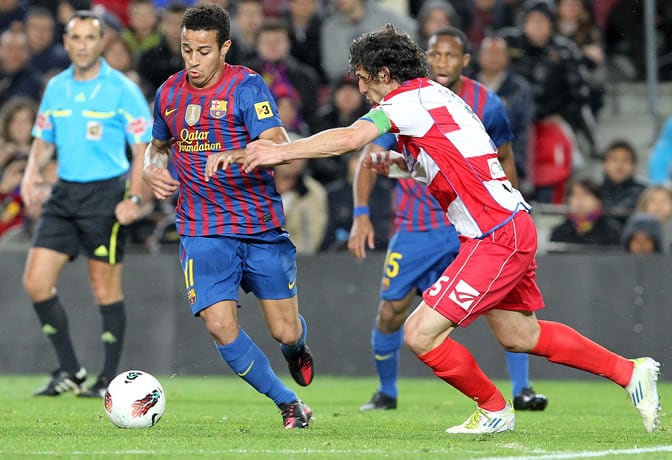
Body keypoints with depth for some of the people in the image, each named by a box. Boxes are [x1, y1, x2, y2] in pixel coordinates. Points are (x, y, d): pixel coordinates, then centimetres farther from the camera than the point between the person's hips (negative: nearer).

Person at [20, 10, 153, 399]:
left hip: (106, 193, -5)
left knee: (106, 290, -1)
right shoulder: (56, 88, 10)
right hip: (64, 193, 6)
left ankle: (109, 379, 10)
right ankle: (70, 371, 9)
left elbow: (144, 148, -6)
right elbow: (44, 141, 19)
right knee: (36, 282, -2)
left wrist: (136, 199, -17)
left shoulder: (123, 90, -6)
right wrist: (33, 172, -1)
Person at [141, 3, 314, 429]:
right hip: (202, 231, 3)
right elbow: (158, 145, 26)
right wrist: (152, 169, 4)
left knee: (285, 331, 1)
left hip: (262, 228, -3)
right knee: (221, 326, -16)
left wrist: (233, 156, -41)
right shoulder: (169, 93, 6)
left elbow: (277, 147, -23)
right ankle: (289, 404, 2)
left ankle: (297, 350, 42)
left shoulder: (247, 86, -10)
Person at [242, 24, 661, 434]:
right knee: (519, 336, 24)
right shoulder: (437, 94, 16)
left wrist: (281, 151, -21)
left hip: (496, 239, -10)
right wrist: (400, 163, 16)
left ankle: (495, 410, 9)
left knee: (420, 335, -9)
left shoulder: (408, 98, -13)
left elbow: (349, 139, -27)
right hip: (513, 227, 10)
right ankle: (630, 371, 30)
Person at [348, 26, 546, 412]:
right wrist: (361, 214, -17)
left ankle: (522, 390, -9)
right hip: (417, 226, 0)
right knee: (391, 311, 0)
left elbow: (504, 160, 10)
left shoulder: (487, 105, -6)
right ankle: (386, 393, 23)